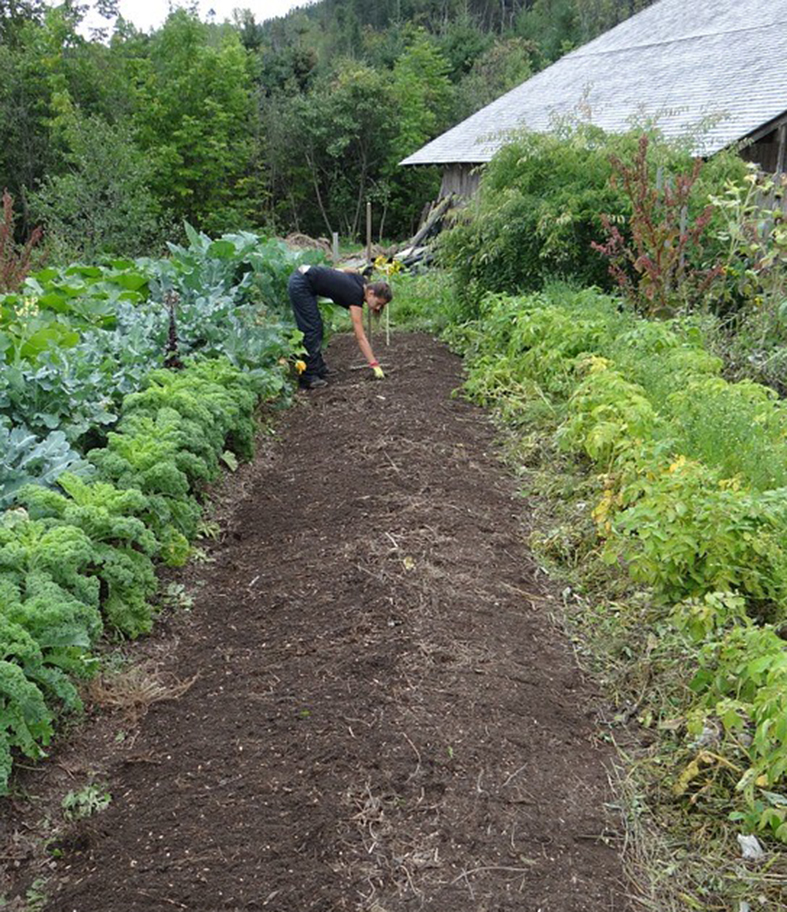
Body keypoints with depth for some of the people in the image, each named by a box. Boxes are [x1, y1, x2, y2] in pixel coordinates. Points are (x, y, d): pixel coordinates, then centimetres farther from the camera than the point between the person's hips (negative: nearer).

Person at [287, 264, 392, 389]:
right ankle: (308, 378, -5)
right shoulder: (356, 296, -20)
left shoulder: (362, 282, 1)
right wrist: (375, 365, -22)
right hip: (300, 285, -9)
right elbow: (360, 337, -22)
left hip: (301, 276, 9)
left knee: (317, 327, 12)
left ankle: (319, 369, 20)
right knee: (311, 330, -8)